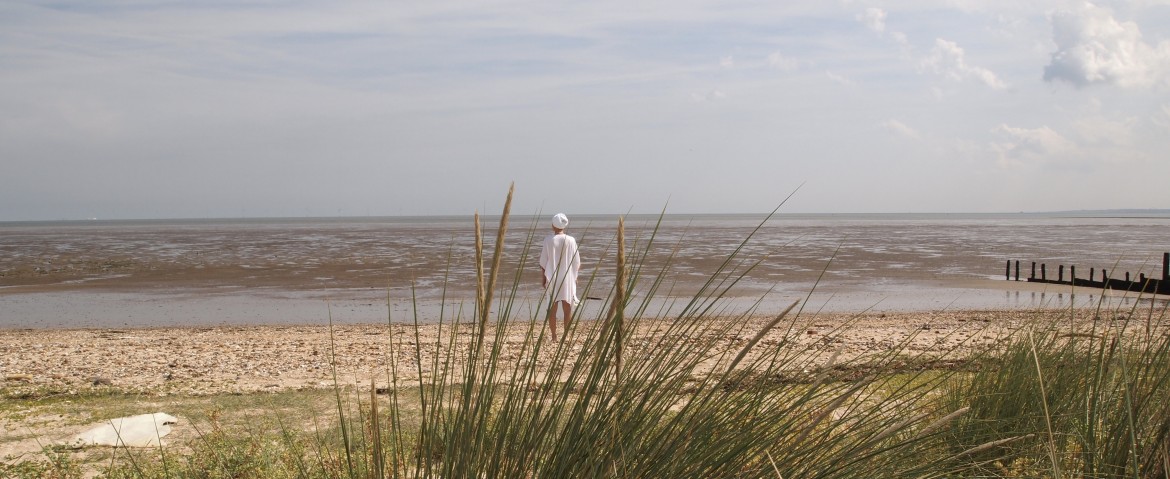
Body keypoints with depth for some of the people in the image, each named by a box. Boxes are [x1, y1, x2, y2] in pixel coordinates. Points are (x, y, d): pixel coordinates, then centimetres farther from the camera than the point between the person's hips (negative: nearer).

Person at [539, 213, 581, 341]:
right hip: (568, 278, 0)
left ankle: (554, 337, 7)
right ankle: (566, 335, 4)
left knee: (552, 309, 7)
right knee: (567, 309, 6)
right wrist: (575, 277, 14)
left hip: (552, 279, 0)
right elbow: (577, 263, 0)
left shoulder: (548, 240, -7)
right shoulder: (571, 240, -5)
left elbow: (543, 262, -4)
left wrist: (542, 278, 6)